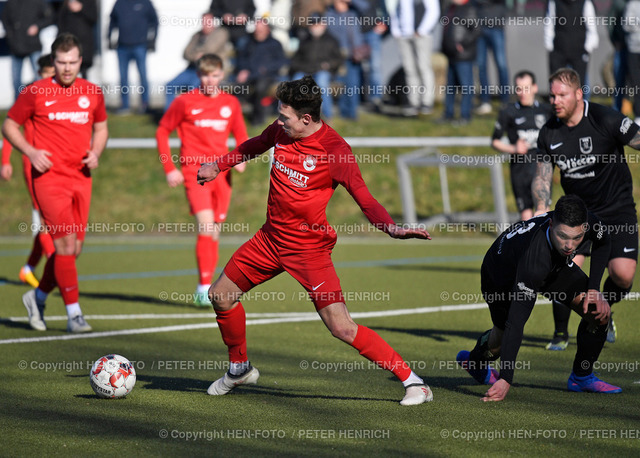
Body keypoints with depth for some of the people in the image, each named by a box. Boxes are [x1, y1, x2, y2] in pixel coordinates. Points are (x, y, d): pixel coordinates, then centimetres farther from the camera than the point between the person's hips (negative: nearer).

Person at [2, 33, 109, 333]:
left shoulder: (92, 93, 8)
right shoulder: (36, 92, -3)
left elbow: (101, 128, 22)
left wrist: (95, 153, 2)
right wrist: (31, 152, -10)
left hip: (81, 178, 5)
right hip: (49, 176, -5)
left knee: (74, 249, 6)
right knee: (65, 244, -14)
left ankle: (38, 297, 28)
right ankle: (74, 314, -9)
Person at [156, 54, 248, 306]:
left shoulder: (231, 103, 9)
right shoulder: (185, 102, 0)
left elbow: (241, 135, 18)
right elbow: (162, 131, 7)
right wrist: (169, 168, 0)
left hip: (221, 173, 4)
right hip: (195, 172, -4)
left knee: (214, 233, 7)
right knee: (206, 226, -19)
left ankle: (205, 291, 17)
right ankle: (204, 288, -18)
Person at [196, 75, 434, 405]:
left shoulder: (335, 150, -21)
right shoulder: (282, 131, -1)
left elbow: (363, 198, -27)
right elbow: (254, 146, 22)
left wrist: (392, 228, -45)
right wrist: (218, 166, 33)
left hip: (309, 248, -7)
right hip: (271, 238, 7)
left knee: (342, 328, -15)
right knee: (221, 295, 13)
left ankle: (412, 381, -7)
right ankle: (239, 368, 37)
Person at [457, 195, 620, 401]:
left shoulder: (588, 223, -33)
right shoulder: (534, 259, -48)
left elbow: (603, 243, -3)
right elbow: (516, 322, -47)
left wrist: (594, 289, -13)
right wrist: (505, 379, -51)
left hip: (554, 266, 5)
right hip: (502, 274, -5)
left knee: (599, 312, -11)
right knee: (502, 337, 12)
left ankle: (582, 377, 12)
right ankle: (474, 360, 49)